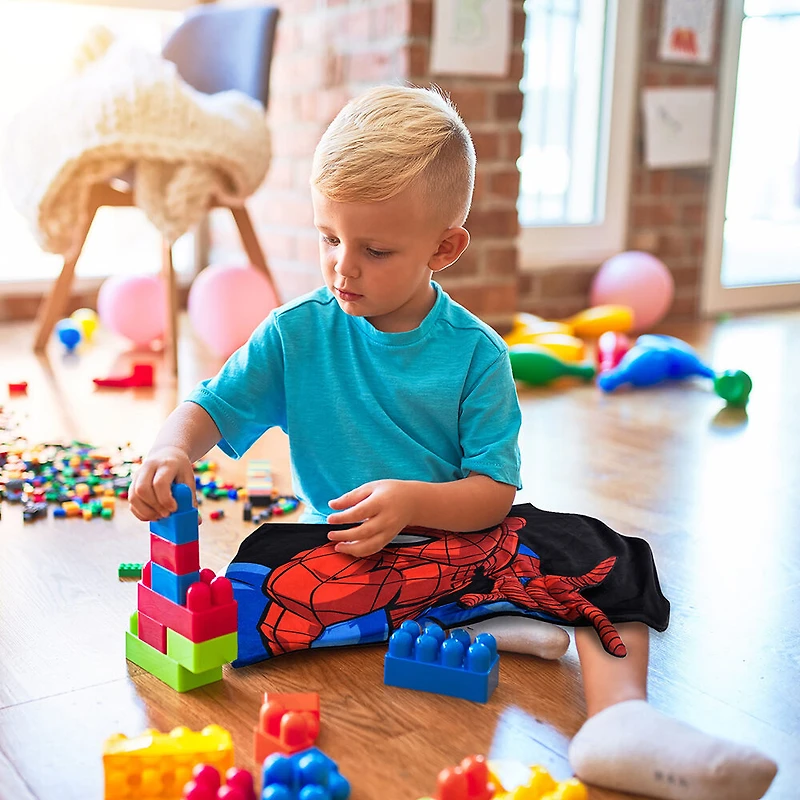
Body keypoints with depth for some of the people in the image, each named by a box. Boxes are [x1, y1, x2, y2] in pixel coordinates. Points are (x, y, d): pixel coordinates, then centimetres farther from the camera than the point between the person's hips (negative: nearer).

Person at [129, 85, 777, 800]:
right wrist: (171, 450, -28)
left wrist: (416, 501, -29)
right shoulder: (297, 333, -3)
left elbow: (495, 492, -10)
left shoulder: (476, 352, -7)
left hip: (460, 540, 0)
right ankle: (475, 629, -23)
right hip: (341, 552, 1)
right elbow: (209, 409, -4)